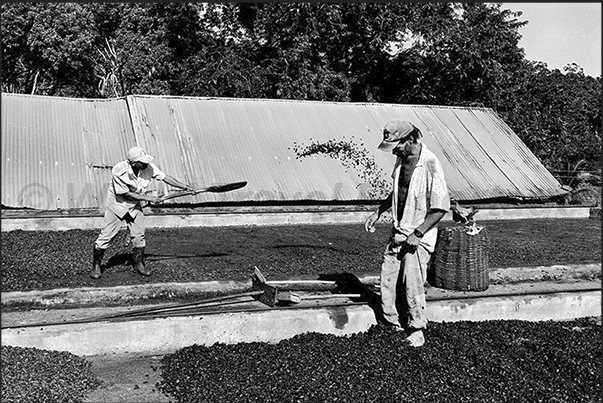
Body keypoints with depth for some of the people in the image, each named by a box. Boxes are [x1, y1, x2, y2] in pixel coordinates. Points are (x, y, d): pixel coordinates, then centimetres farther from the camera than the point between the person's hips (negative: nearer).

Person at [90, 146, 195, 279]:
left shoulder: (148, 167, -19)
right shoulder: (119, 171, -30)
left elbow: (165, 177, -10)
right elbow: (126, 194, -23)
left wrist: (185, 187, -13)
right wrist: (149, 198, -21)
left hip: (135, 206, 4)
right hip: (117, 204, -4)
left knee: (139, 235, 4)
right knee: (107, 234, -3)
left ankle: (138, 263, 23)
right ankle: (96, 265, 14)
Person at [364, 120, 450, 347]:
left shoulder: (430, 164, -19)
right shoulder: (401, 159, 5)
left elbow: (441, 207, -17)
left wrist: (417, 234, -20)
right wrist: (378, 212, 12)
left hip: (419, 236, -7)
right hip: (398, 232, 7)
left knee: (412, 282, -12)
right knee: (388, 280, 5)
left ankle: (416, 329, 8)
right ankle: (393, 325, 21)